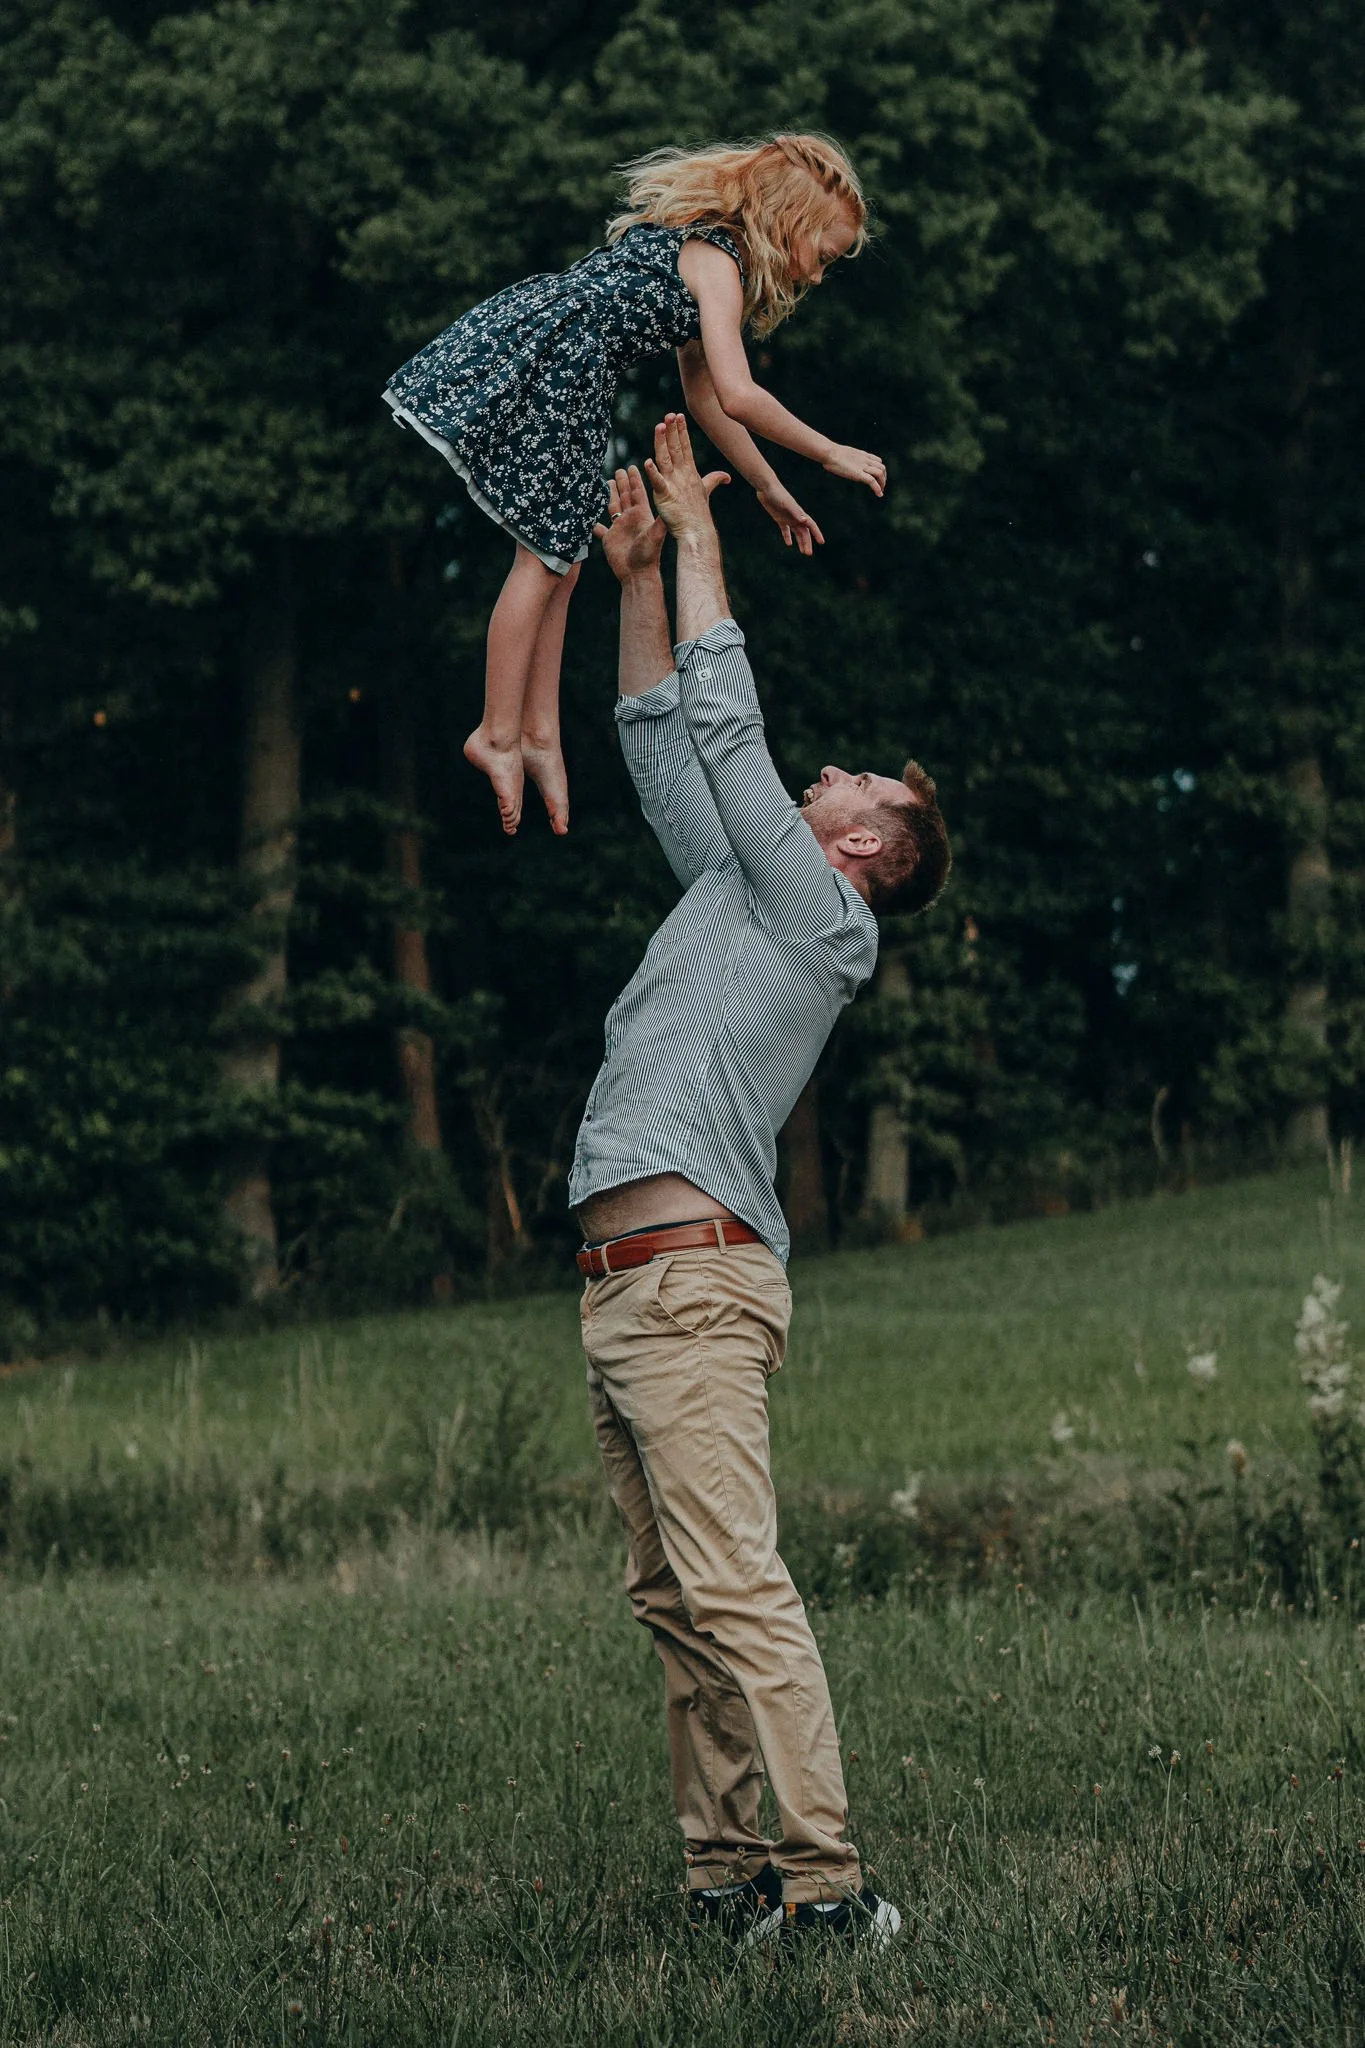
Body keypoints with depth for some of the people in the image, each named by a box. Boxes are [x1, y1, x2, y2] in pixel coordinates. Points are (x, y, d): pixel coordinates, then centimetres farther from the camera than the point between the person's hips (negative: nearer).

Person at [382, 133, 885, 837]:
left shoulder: (692, 241, 20)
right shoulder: (717, 264, -10)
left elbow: (702, 392, 25)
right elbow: (738, 396, -20)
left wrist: (769, 487, 28)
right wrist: (829, 453, -9)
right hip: (537, 367, -10)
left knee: (558, 554, 12)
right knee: (547, 555, -5)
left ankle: (538, 733, 15)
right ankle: (500, 735, 0)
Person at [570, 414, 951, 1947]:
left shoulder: (818, 918, -1)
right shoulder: (731, 896, 22)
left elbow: (724, 726, -3)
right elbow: (663, 744, 31)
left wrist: (701, 538, 6)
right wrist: (636, 578, 26)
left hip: (692, 1283, -10)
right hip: (625, 1290, 10)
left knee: (736, 1590, -16)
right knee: (673, 1602, 7)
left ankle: (825, 1886, -18)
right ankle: (729, 1875, 8)